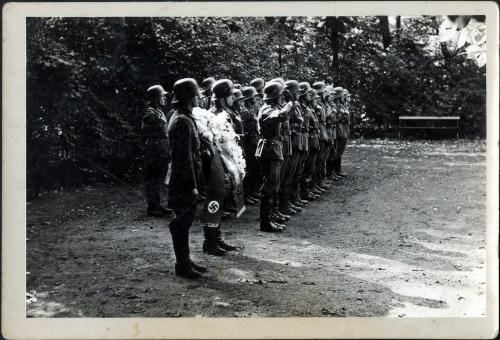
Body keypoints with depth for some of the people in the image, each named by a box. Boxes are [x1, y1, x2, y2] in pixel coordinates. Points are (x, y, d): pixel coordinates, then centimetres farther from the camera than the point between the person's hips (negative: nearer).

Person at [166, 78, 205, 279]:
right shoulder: (183, 121, -18)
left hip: (181, 181, 10)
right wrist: (192, 185, -20)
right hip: (183, 182, -10)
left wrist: (194, 183, 20)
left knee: (183, 223, 16)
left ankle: (185, 261, 25)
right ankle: (182, 265, 7)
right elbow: (185, 157, -22)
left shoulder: (182, 118, 14)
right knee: (182, 223, -1)